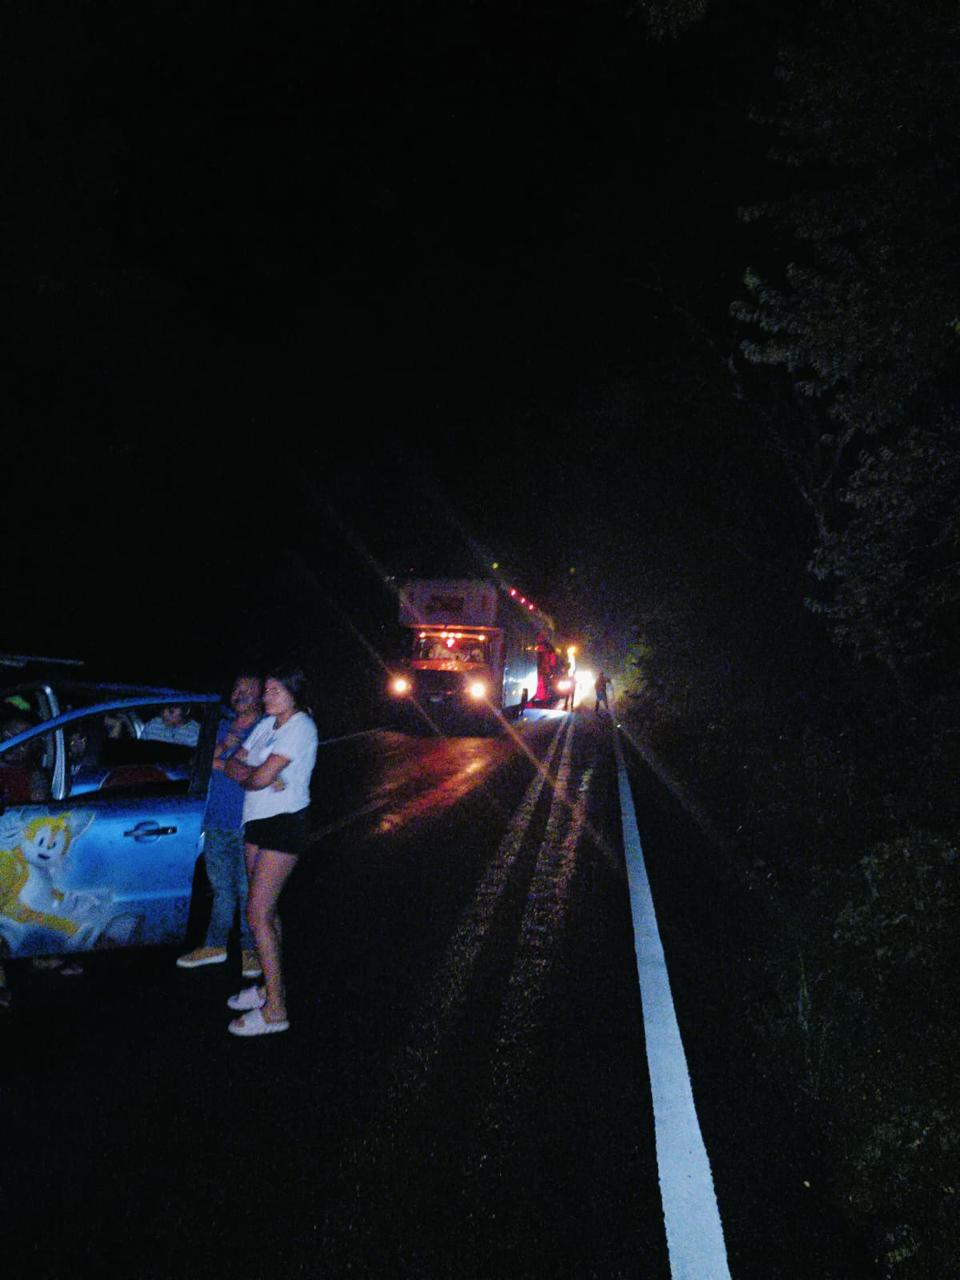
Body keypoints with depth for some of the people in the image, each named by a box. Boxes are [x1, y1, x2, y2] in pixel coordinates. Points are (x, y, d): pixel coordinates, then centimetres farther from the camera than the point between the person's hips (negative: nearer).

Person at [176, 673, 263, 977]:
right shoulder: (223, 726, 15)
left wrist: (221, 763, -12)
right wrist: (223, 746, -11)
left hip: (246, 825, -5)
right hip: (217, 821, 6)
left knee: (247, 891, 0)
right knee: (221, 887, 15)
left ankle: (250, 950, 13)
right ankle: (215, 945, 25)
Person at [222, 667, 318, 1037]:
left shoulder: (300, 726, -15)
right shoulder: (266, 725, 12)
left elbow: (261, 777, -22)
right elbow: (232, 764, 7)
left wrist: (244, 776, 0)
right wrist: (256, 775, -13)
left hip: (285, 825, -9)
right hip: (257, 822, 9)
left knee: (258, 913, -9)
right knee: (265, 909, 14)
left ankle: (275, 1010, -3)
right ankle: (271, 987, 27)